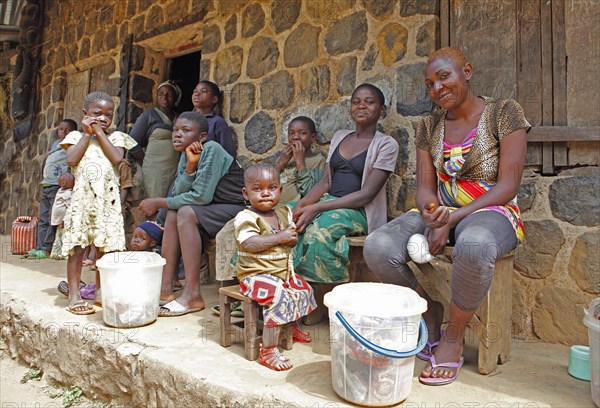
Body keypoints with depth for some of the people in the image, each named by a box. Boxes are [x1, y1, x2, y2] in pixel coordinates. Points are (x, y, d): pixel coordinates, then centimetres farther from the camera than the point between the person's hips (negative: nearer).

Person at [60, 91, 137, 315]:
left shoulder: (115, 137, 10)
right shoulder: (77, 136, 8)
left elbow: (116, 158, -10)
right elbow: (72, 160, -10)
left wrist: (100, 133, -4)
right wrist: (88, 133, -4)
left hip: (107, 200, 1)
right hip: (81, 198, -1)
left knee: (104, 247, 6)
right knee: (77, 247, 0)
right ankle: (74, 296, 7)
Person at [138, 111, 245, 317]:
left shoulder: (212, 149, -18)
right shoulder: (186, 154, 7)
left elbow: (201, 196, -23)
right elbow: (178, 194, -4)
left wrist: (159, 203, -13)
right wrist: (190, 165, -19)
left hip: (240, 210, -8)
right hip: (215, 210, 8)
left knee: (187, 213, -23)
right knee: (173, 213, -3)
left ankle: (193, 295, -20)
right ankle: (165, 288, -1)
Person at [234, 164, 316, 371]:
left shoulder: (284, 213, 8)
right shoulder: (246, 217, -15)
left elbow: (292, 241, 13)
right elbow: (248, 244, -30)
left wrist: (292, 235, -13)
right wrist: (279, 237, -25)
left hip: (283, 272, 9)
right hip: (256, 274, -8)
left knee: (304, 290, 20)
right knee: (278, 297, -30)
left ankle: (290, 326, 45)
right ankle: (268, 350, -19)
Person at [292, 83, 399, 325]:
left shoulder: (386, 144, -3)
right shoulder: (339, 137, 16)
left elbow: (366, 194, -13)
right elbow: (326, 181, 10)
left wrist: (317, 208, -21)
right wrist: (303, 204, -12)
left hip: (360, 212, -5)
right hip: (327, 203, 5)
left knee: (320, 228, -33)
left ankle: (319, 304, -15)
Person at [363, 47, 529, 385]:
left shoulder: (503, 112, -3)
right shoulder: (430, 126, 11)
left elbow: (508, 185, -11)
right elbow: (425, 187, 5)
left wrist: (452, 220, -20)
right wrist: (432, 217, -20)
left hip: (492, 213, -4)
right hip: (440, 214, 5)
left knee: (474, 245, -42)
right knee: (378, 247, -23)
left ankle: (454, 336, -14)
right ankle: (430, 319, 0)